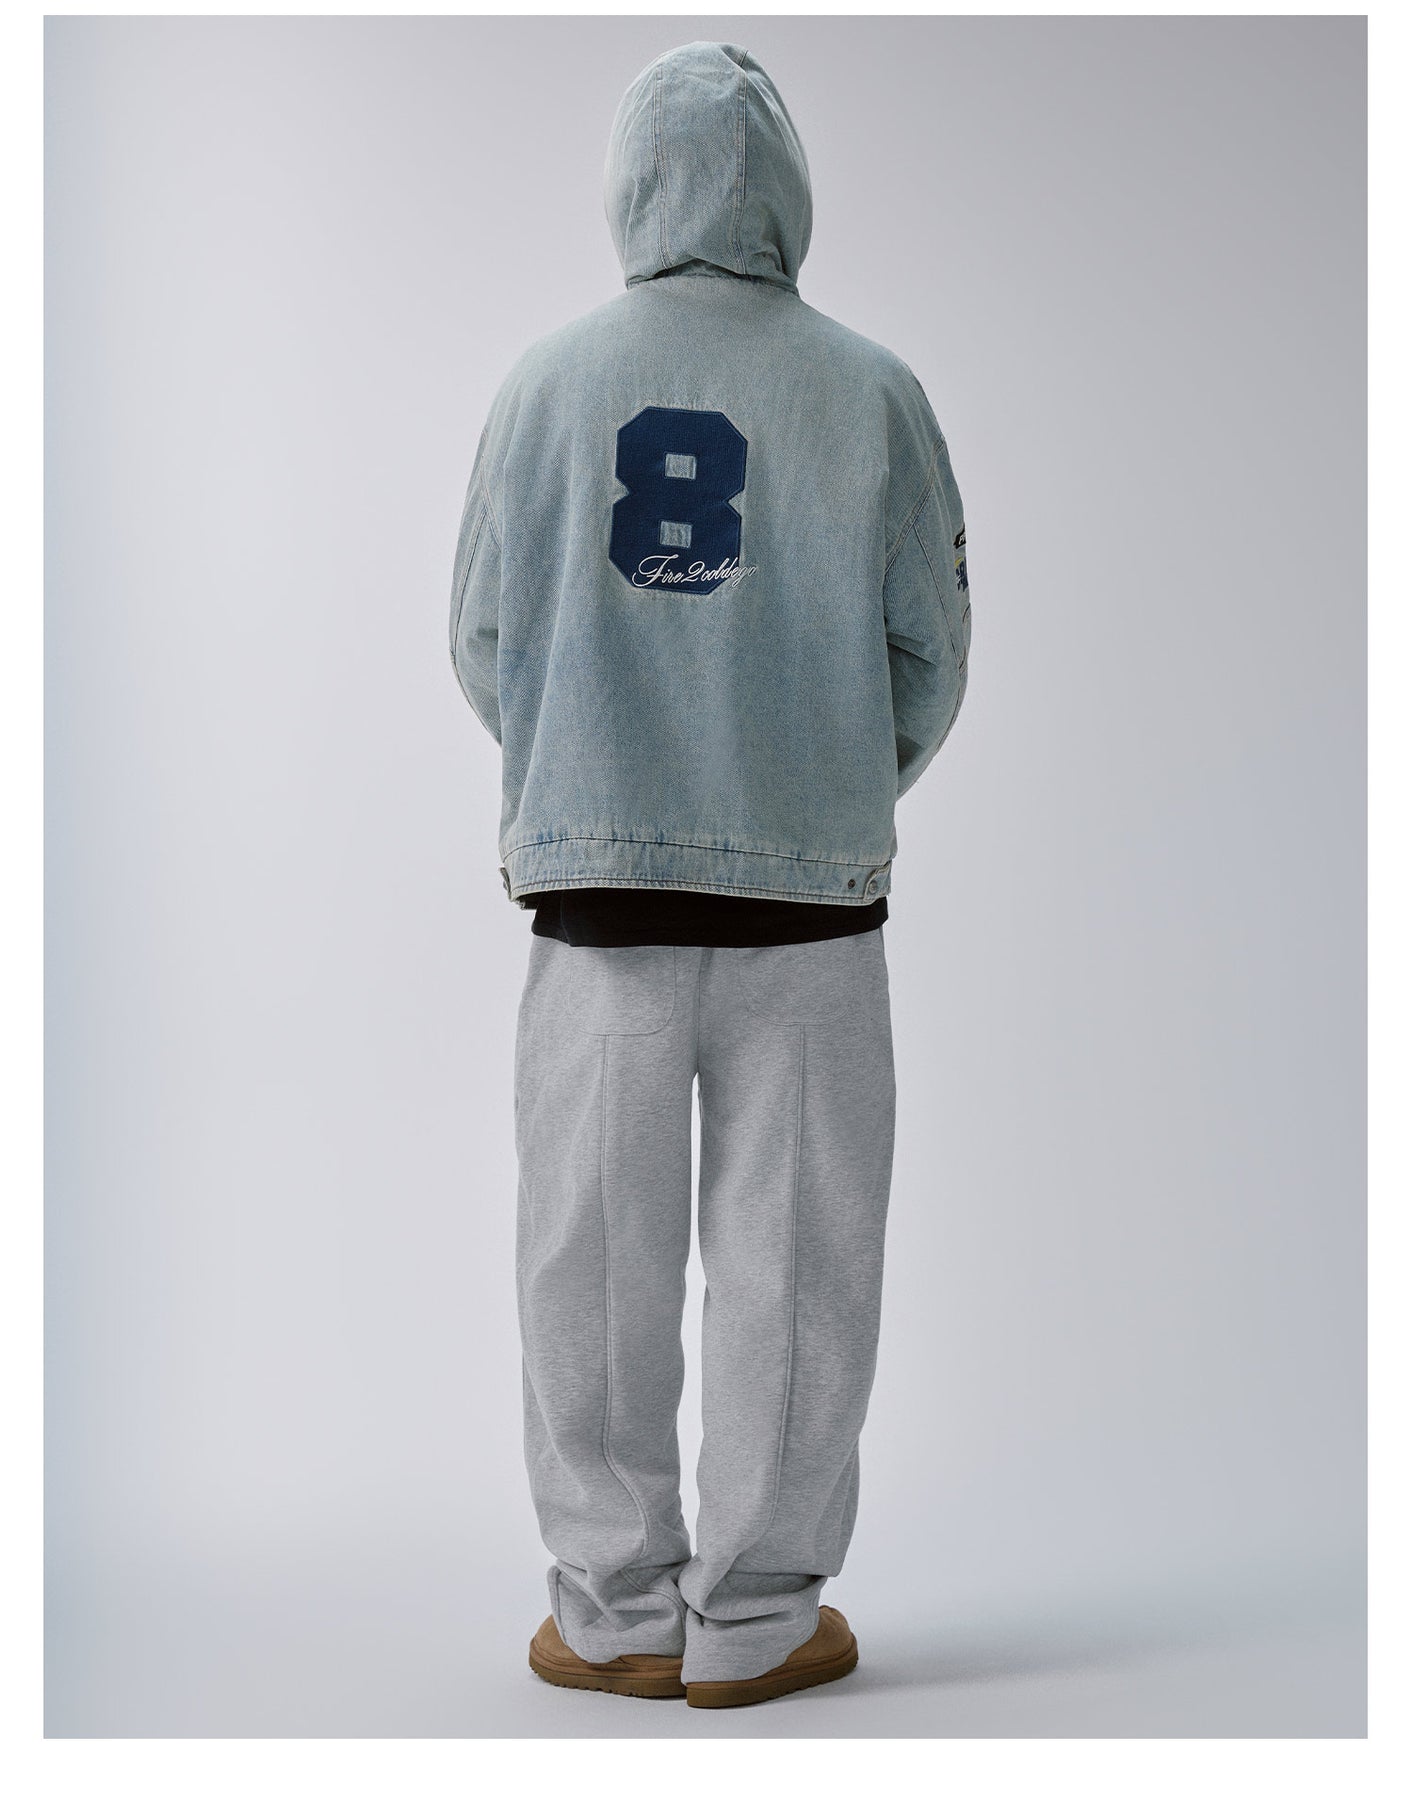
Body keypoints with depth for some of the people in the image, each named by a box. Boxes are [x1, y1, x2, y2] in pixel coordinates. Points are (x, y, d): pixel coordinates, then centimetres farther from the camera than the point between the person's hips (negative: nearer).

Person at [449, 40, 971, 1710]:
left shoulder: (546, 380, 5)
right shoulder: (866, 387, 3)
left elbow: (485, 643, 5)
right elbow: (930, 652, 4)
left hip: (593, 876, 1)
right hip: (809, 885, -1)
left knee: (594, 1254, 9)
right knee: (786, 1252, 7)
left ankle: (616, 1613, 17)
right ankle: (754, 1618, 15)